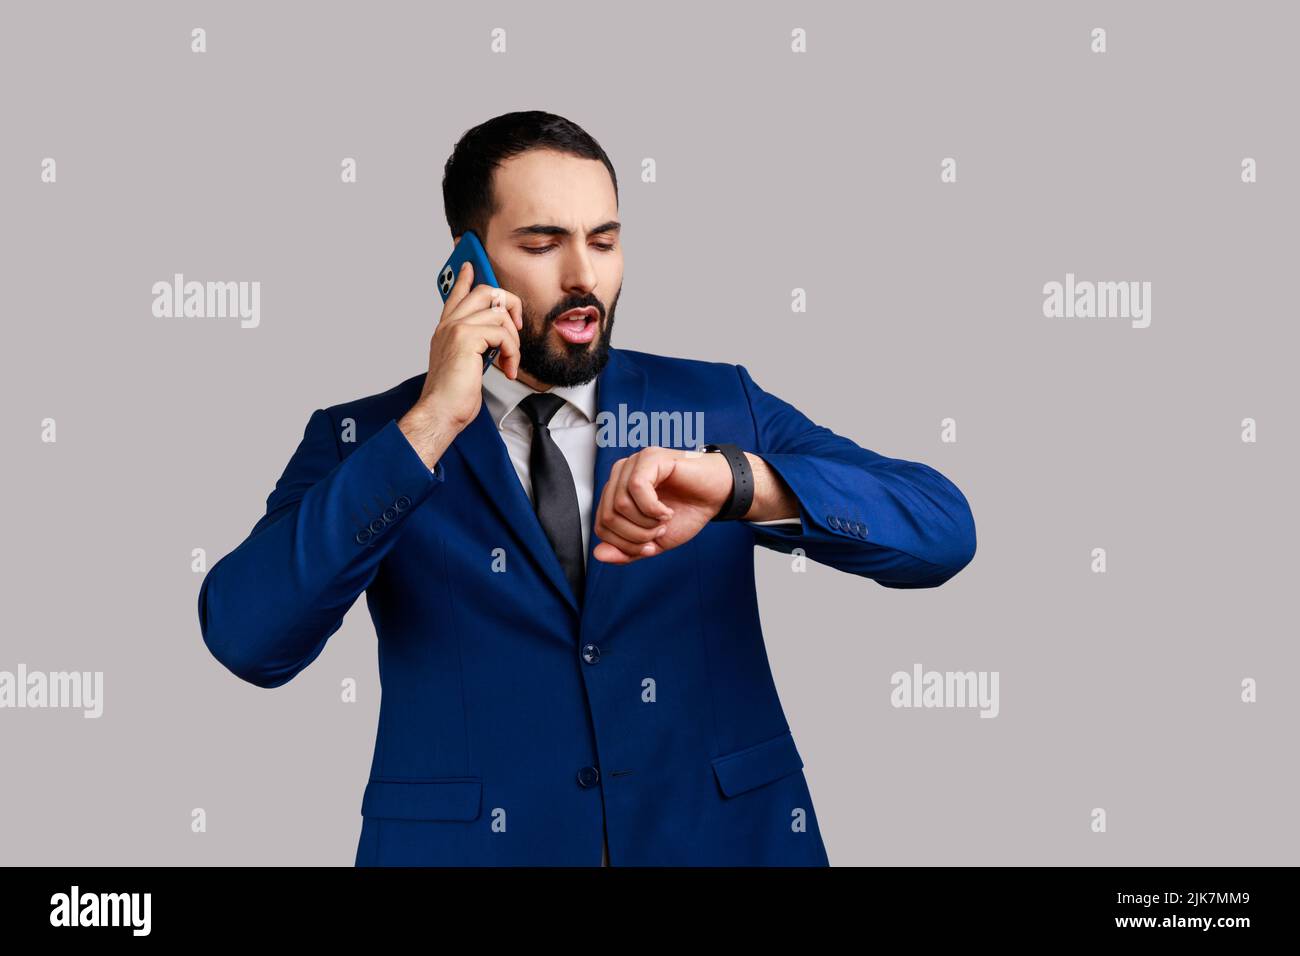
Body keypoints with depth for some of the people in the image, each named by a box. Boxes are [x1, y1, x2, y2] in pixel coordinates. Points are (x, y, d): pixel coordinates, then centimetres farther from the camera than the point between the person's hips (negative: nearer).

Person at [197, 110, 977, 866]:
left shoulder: (719, 407, 1)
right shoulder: (364, 439, -2)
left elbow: (942, 533, -11)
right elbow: (247, 639, -17)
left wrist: (735, 482, -28)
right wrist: (429, 425, -22)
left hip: (721, 839, 2)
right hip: (469, 845, -1)